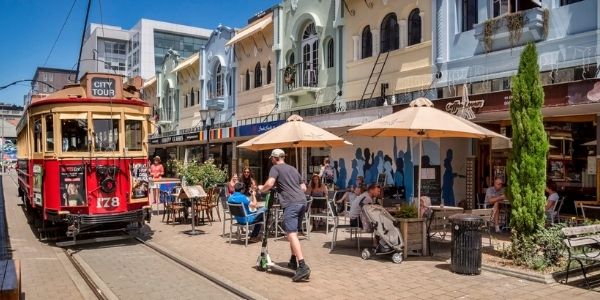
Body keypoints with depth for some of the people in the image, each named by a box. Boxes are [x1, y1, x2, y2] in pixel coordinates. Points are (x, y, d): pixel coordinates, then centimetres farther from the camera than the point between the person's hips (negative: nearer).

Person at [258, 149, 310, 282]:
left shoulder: (275, 168, 5)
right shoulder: (293, 169, 26)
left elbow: (270, 183, -12)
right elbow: (304, 187, 27)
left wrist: (262, 189, 7)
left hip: (291, 203, -8)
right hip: (302, 201, 8)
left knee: (291, 233, -13)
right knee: (294, 232, 21)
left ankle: (302, 266, -23)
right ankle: (293, 261, 28)